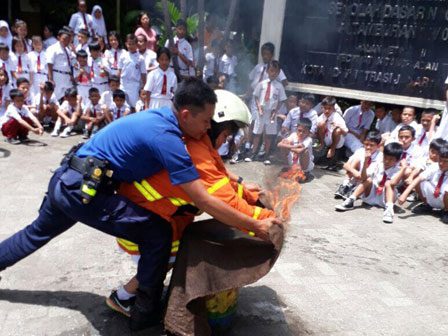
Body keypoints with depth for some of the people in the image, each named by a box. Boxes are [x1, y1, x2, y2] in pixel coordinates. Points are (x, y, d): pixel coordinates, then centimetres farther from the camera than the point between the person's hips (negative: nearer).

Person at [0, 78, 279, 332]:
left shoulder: (160, 117, 2)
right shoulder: (166, 138, -25)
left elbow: (200, 164, 15)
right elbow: (204, 202, -25)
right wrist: (255, 226, -17)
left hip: (65, 182, 9)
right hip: (83, 191, -9)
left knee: (37, 233, 33)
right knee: (158, 233, -6)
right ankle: (146, 313, 8)